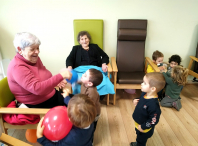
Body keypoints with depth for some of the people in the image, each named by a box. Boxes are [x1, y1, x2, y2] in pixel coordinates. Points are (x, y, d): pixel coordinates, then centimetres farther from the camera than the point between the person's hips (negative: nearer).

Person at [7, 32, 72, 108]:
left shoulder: (35, 59, 4)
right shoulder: (17, 67, -19)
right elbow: (37, 88, -31)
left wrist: (56, 81, 1)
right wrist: (61, 76, -34)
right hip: (37, 105, -7)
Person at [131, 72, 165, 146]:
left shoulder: (153, 104, -39)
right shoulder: (145, 94, -14)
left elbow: (154, 120, -30)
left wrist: (143, 127, -22)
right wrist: (136, 101, -12)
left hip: (144, 129, -8)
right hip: (138, 124, 8)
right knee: (139, 138, 36)